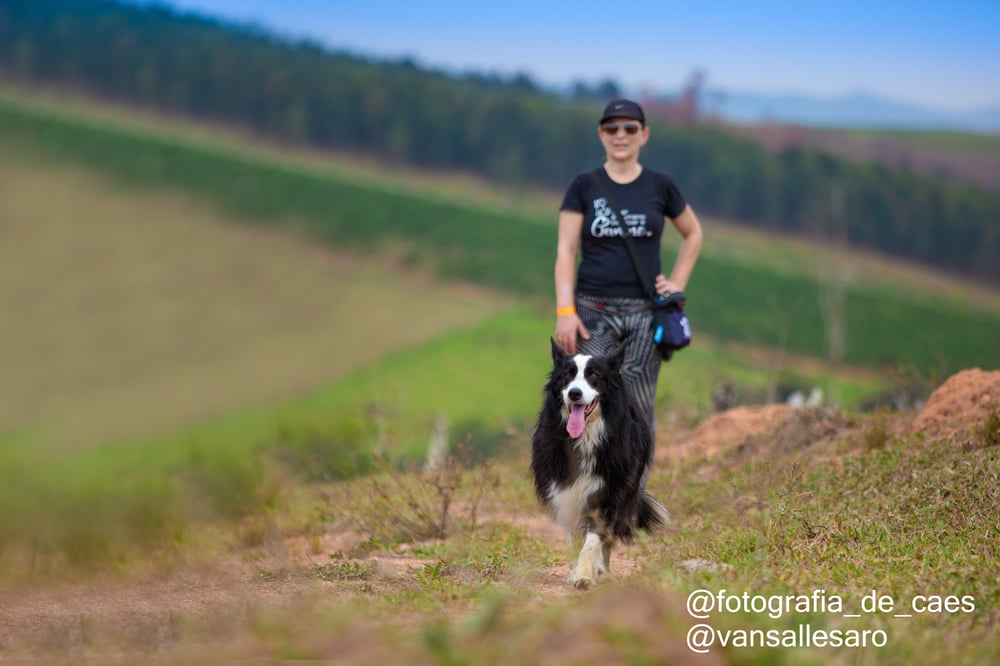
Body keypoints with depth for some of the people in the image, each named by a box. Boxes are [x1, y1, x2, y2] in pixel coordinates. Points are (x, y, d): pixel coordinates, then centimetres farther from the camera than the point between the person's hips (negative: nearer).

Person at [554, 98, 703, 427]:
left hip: (645, 312, 1)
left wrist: (677, 283, 9)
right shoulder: (583, 187, 4)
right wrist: (565, 310, -9)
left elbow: (693, 234, 21)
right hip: (593, 312, -1)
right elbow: (565, 252, 0)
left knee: (639, 408, -3)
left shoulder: (661, 187, 6)